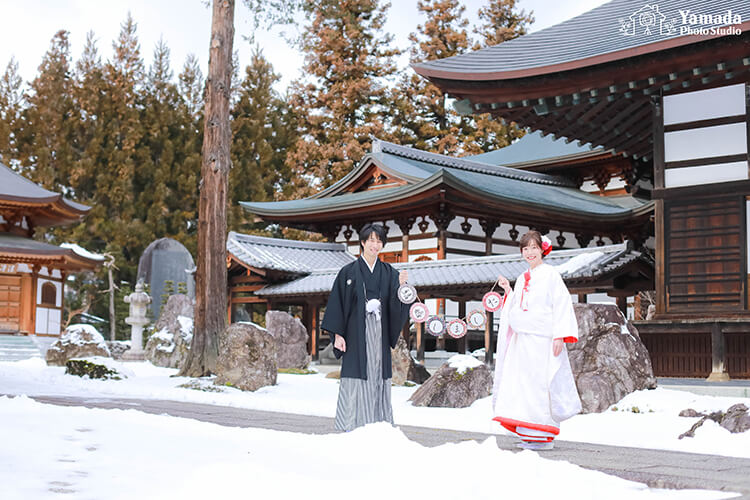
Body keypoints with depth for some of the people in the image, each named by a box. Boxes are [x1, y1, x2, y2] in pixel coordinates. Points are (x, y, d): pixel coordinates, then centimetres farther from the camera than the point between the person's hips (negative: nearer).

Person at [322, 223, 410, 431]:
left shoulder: (388, 272, 10)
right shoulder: (349, 272, 1)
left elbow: (397, 303, 1)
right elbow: (338, 303, -1)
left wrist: (400, 285, -19)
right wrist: (337, 334, -7)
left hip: (380, 334, 3)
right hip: (357, 333, -3)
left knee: (378, 379, 4)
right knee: (356, 379, -6)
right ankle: (351, 427, -1)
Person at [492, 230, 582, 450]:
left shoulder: (550, 274, -2)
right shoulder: (522, 279, 18)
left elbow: (562, 304, -8)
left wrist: (559, 335, -16)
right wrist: (508, 290, 9)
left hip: (541, 339, -7)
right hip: (521, 339, 7)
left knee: (539, 382, -9)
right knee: (521, 382, 4)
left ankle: (544, 437, -5)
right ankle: (530, 434, 11)